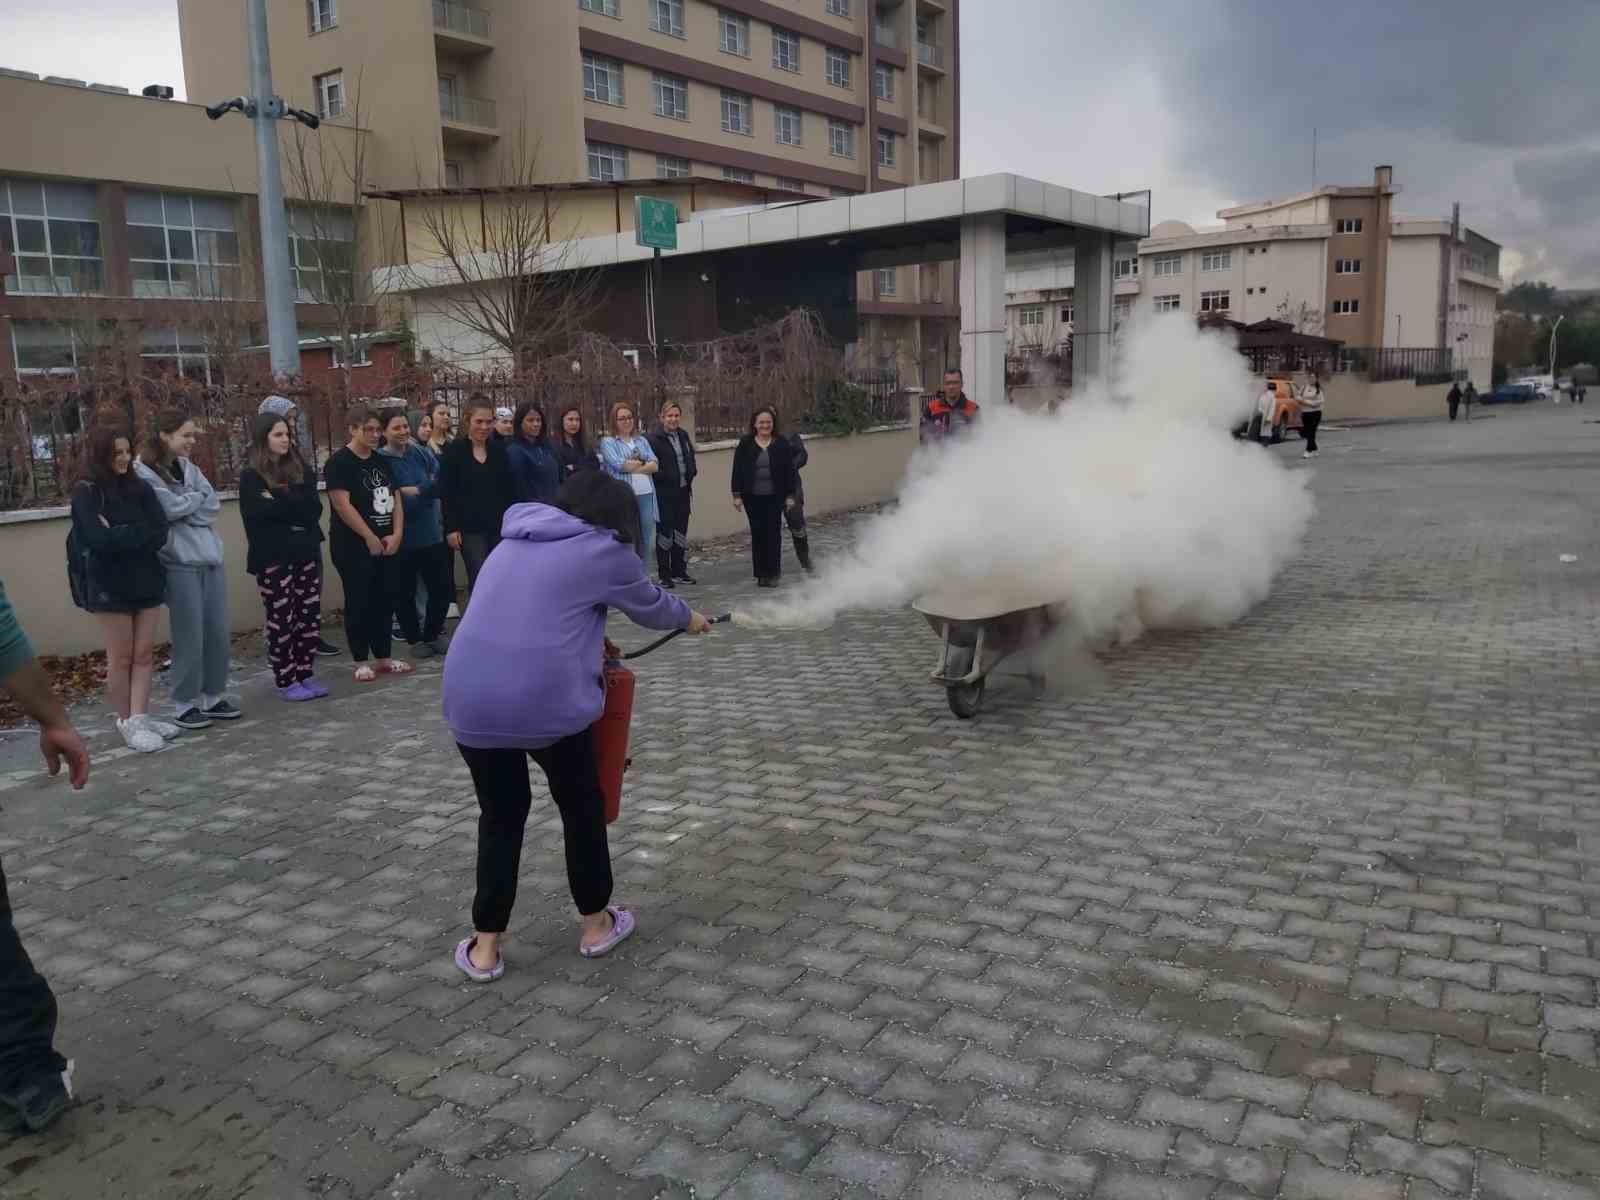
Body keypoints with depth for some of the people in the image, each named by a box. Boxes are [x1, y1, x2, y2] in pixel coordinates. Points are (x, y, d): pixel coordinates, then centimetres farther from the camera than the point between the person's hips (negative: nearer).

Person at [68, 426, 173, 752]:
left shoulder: (141, 488, 6)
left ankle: (140, 718, 9)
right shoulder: (86, 493, -6)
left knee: (144, 654, 4)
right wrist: (137, 535, -11)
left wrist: (119, 534, -14)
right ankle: (127, 723, 12)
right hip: (111, 585, -4)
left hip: (146, 580, 4)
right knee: (121, 658, 3)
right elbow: (99, 540, -20)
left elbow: (160, 534, -6)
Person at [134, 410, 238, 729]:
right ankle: (185, 704, 10)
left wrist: (185, 505, -10)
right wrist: (198, 496, 0)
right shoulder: (144, 471, -6)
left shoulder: (187, 467, 14)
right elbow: (171, 508, -15)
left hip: (210, 556, 6)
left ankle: (212, 697, 20)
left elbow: (212, 505, 4)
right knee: (190, 636, -3)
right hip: (179, 562, -6)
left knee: (219, 632, 7)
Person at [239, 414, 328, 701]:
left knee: (309, 616, 6)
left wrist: (281, 498, -11)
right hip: (273, 558, -5)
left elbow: (315, 509, -1)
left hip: (305, 553, 5)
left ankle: (306, 674, 18)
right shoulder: (251, 477, -3)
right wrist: (295, 506, -9)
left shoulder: (300, 470, 11)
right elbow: (261, 515, -16)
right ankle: (285, 681, 9)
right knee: (281, 621, 0)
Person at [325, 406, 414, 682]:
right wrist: (370, 538, -15)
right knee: (359, 603, 0)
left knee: (384, 601, 10)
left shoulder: (381, 461, 12)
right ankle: (360, 661, 8)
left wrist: (396, 534, -2)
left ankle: (383, 658, 19)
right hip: (353, 547, -7)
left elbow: (394, 500, 12)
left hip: (385, 545, 7)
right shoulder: (339, 462, -9)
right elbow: (342, 504, -17)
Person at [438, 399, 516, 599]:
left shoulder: (499, 449, 9)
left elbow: (508, 489, 10)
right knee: (479, 580, -8)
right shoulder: (454, 451, -3)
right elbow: (446, 493, -5)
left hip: (499, 526, 4)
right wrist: (451, 528, -11)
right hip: (470, 528, -4)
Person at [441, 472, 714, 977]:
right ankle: (596, 924, 32)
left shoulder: (515, 543, 22)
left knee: (501, 813, 20)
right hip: (547, 701, -5)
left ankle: (485, 948, 22)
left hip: (471, 700, 5)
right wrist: (689, 619, 36)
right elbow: (652, 606, 17)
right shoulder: (602, 550, 3)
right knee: (581, 806, 17)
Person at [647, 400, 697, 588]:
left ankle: (679, 571, 22)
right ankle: (664, 574, 7)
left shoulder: (683, 435, 11)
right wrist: (663, 477, -17)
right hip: (664, 492, -7)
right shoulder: (654, 438, -11)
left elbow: (690, 458, 20)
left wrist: (691, 474, 6)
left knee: (681, 532, 12)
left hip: (683, 490, 7)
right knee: (665, 532, 0)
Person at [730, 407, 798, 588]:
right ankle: (761, 573, 11)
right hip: (752, 498, 0)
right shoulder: (745, 444, 0)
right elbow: (737, 470, 1)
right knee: (757, 534, 4)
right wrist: (737, 495, -3)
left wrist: (790, 495, 0)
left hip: (774, 497, 0)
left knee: (773, 533, -2)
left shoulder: (781, 444, 1)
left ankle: (773, 573, 6)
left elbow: (789, 471, 2)